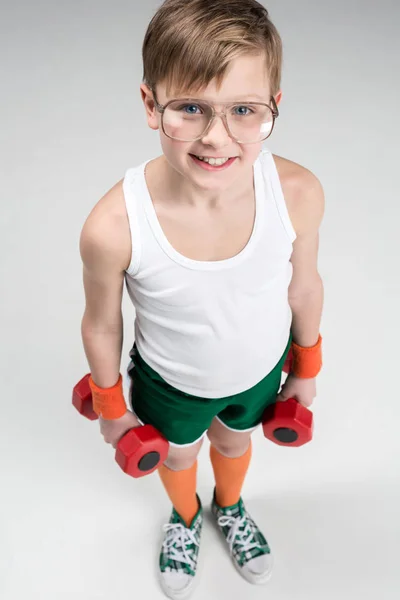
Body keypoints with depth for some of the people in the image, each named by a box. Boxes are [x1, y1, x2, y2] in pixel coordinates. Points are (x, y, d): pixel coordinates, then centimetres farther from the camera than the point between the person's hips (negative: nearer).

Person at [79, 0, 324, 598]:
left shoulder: (298, 193, -32)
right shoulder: (114, 227, -38)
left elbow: (303, 287, -10)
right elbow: (102, 326, -17)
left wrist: (306, 368, 6)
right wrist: (111, 406, 0)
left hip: (260, 370, 2)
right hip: (171, 383, -1)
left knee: (234, 440, 33)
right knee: (179, 453, 30)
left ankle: (229, 507, 70)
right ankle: (185, 518, 68)